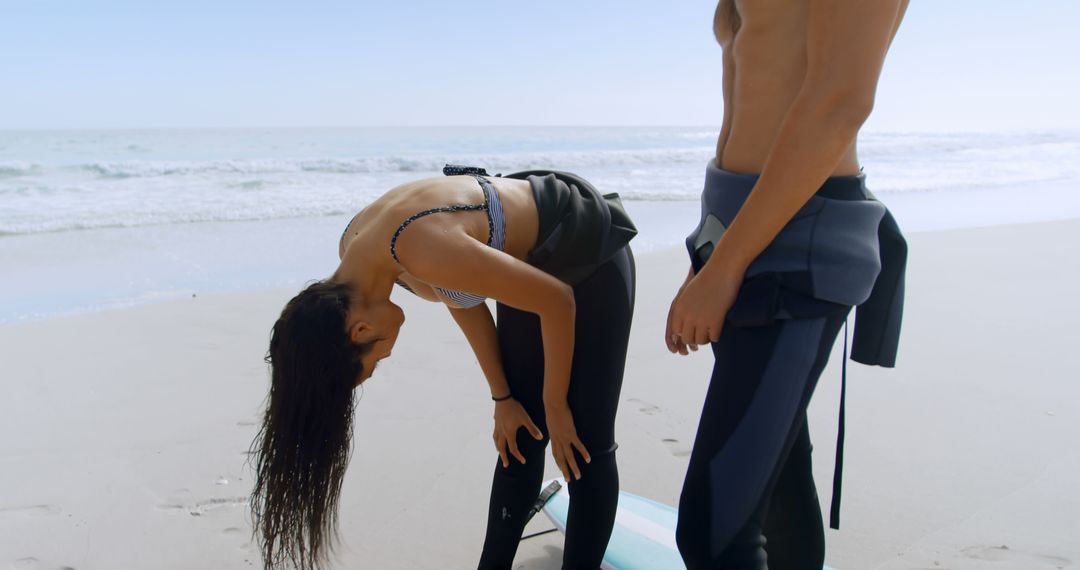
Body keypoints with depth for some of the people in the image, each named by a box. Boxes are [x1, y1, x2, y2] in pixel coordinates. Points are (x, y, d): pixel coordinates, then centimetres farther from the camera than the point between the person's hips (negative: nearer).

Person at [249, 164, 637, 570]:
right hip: (534, 260, 7)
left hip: (592, 254, -7)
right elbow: (462, 297, 3)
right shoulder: (354, 249, -10)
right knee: (520, 438, 10)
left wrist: (554, 406, -13)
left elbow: (557, 300, -26)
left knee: (586, 444, -2)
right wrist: (503, 397, 3)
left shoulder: (426, 253, -37)